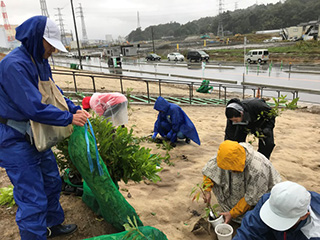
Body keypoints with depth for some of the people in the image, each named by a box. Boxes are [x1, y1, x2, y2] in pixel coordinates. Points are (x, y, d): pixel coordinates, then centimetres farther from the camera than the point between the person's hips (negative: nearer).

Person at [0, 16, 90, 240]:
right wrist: (69, 118, -21)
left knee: (52, 182, 22)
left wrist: (75, 109, -5)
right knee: (33, 198, -2)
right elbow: (34, 107, -29)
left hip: (36, 135, 10)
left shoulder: (41, 62, 5)